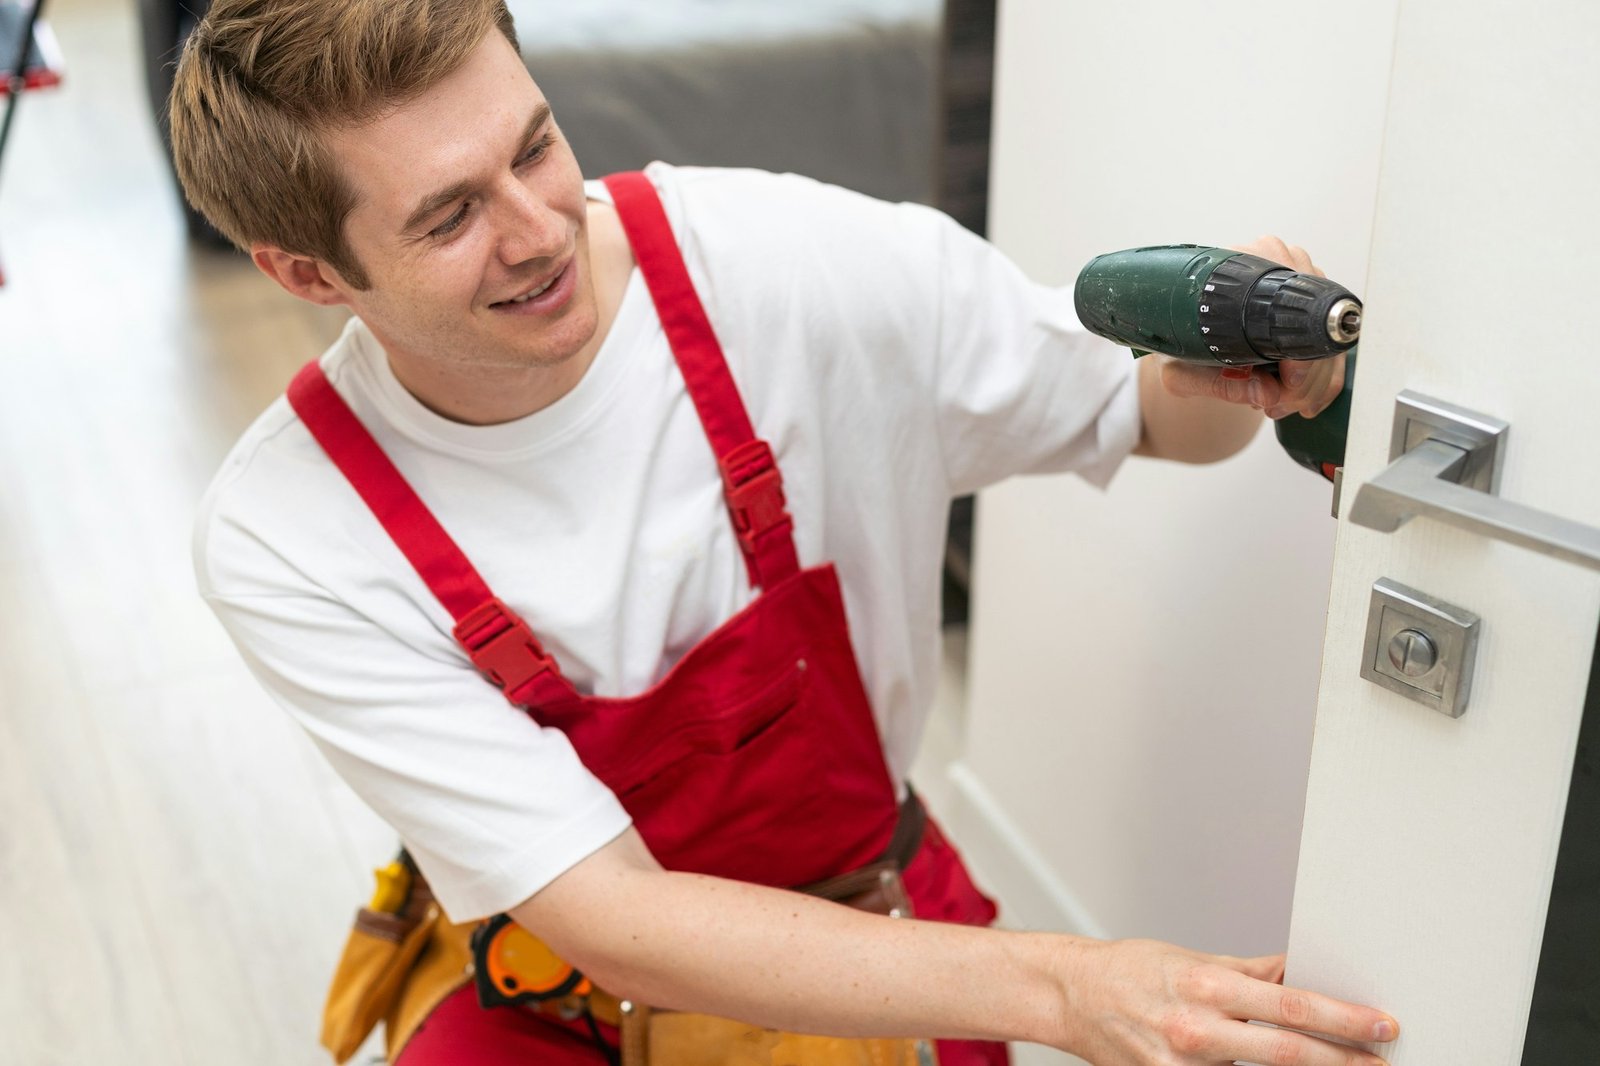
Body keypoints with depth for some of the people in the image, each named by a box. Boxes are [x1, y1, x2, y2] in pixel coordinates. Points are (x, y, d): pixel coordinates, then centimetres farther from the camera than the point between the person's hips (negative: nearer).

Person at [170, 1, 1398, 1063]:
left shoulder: (806, 266, -22)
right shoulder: (289, 544, -22)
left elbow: (1152, 416, -5)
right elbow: (614, 925, -26)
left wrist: (1233, 373, -31)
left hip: (870, 920, 2)